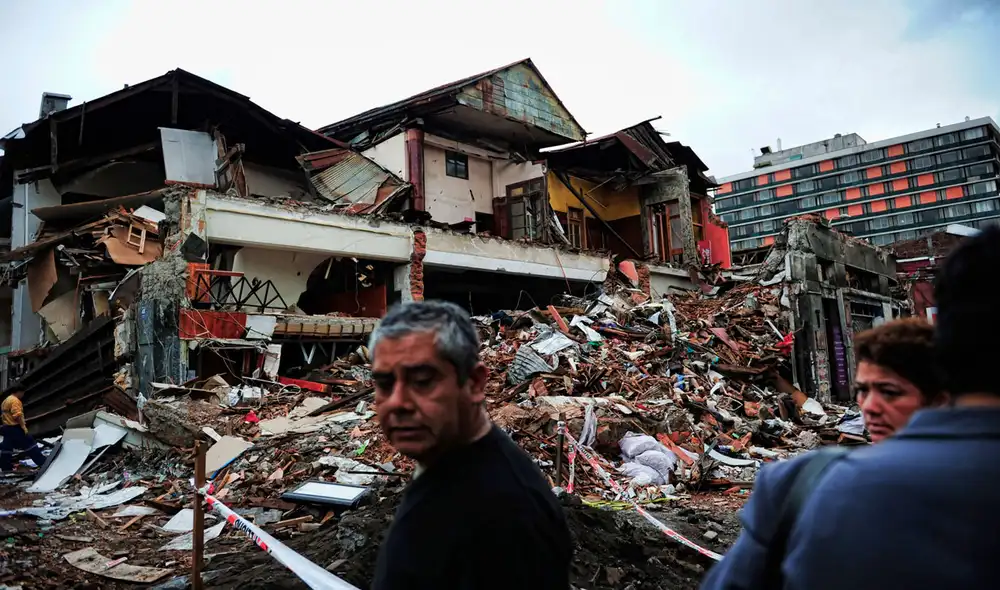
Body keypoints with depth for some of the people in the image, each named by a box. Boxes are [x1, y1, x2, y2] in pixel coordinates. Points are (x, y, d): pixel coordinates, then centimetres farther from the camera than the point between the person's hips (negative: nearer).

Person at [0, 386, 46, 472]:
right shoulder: (15, 400, -14)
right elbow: (17, 415, -23)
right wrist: (23, 426, -20)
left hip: (7, 427, 10)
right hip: (15, 428, -10)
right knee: (30, 444, -5)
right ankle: (42, 462, -3)